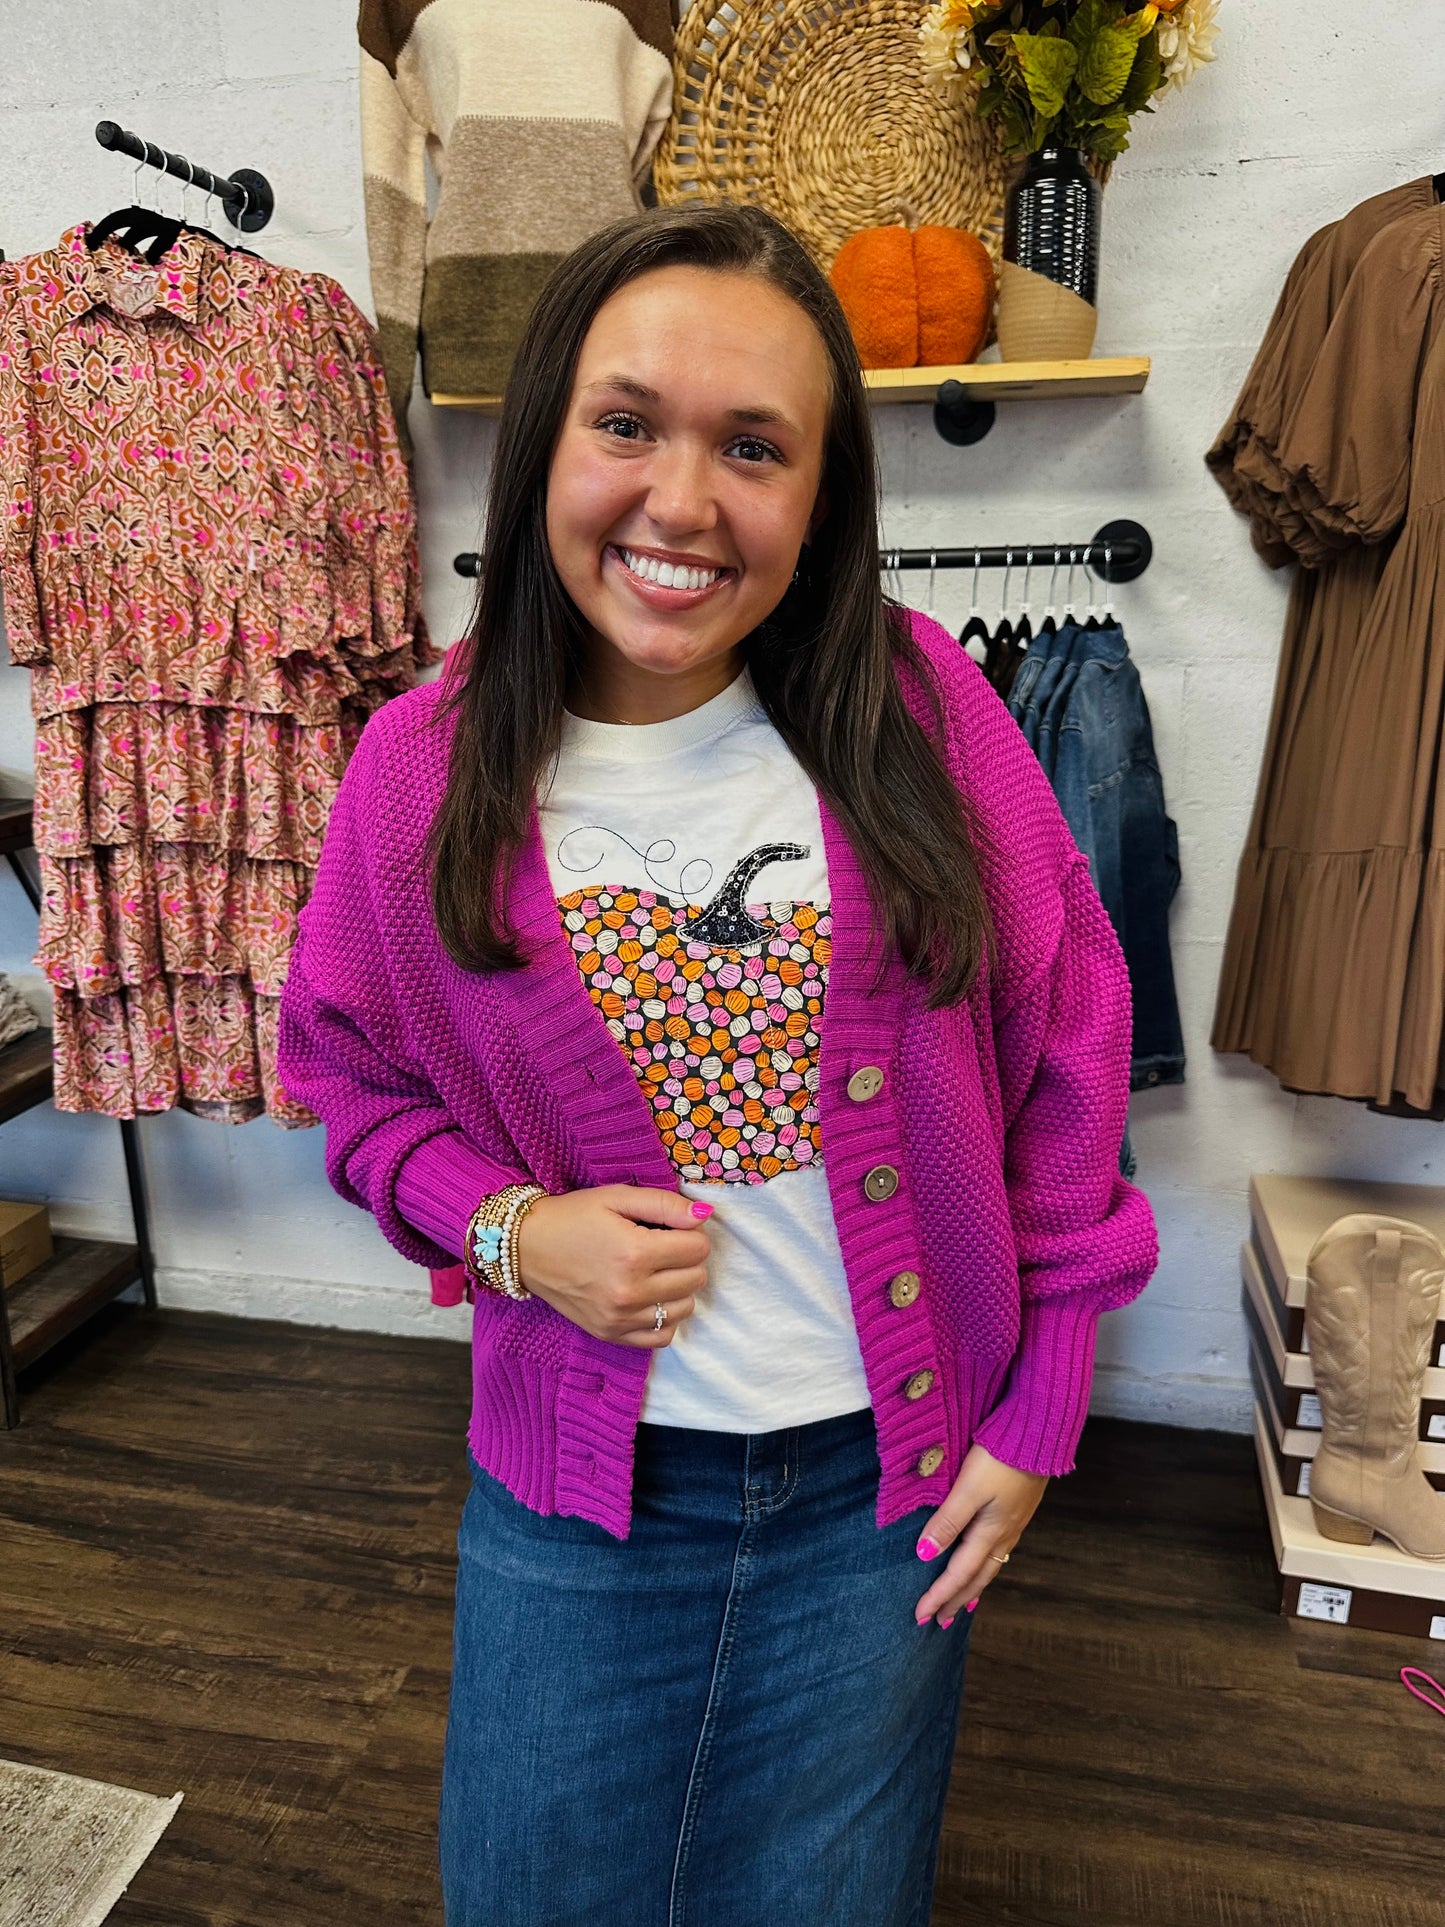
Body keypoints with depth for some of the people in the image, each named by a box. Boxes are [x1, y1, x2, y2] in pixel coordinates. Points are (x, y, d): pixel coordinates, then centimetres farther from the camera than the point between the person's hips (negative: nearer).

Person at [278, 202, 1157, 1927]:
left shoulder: (913, 706, -13)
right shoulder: (424, 768, -11)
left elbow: (1068, 1031, -5)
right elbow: (357, 1078, 4)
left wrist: (1039, 1412, -3)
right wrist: (507, 1229, -16)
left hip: (886, 1478, 1)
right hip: (575, 1487, 1)